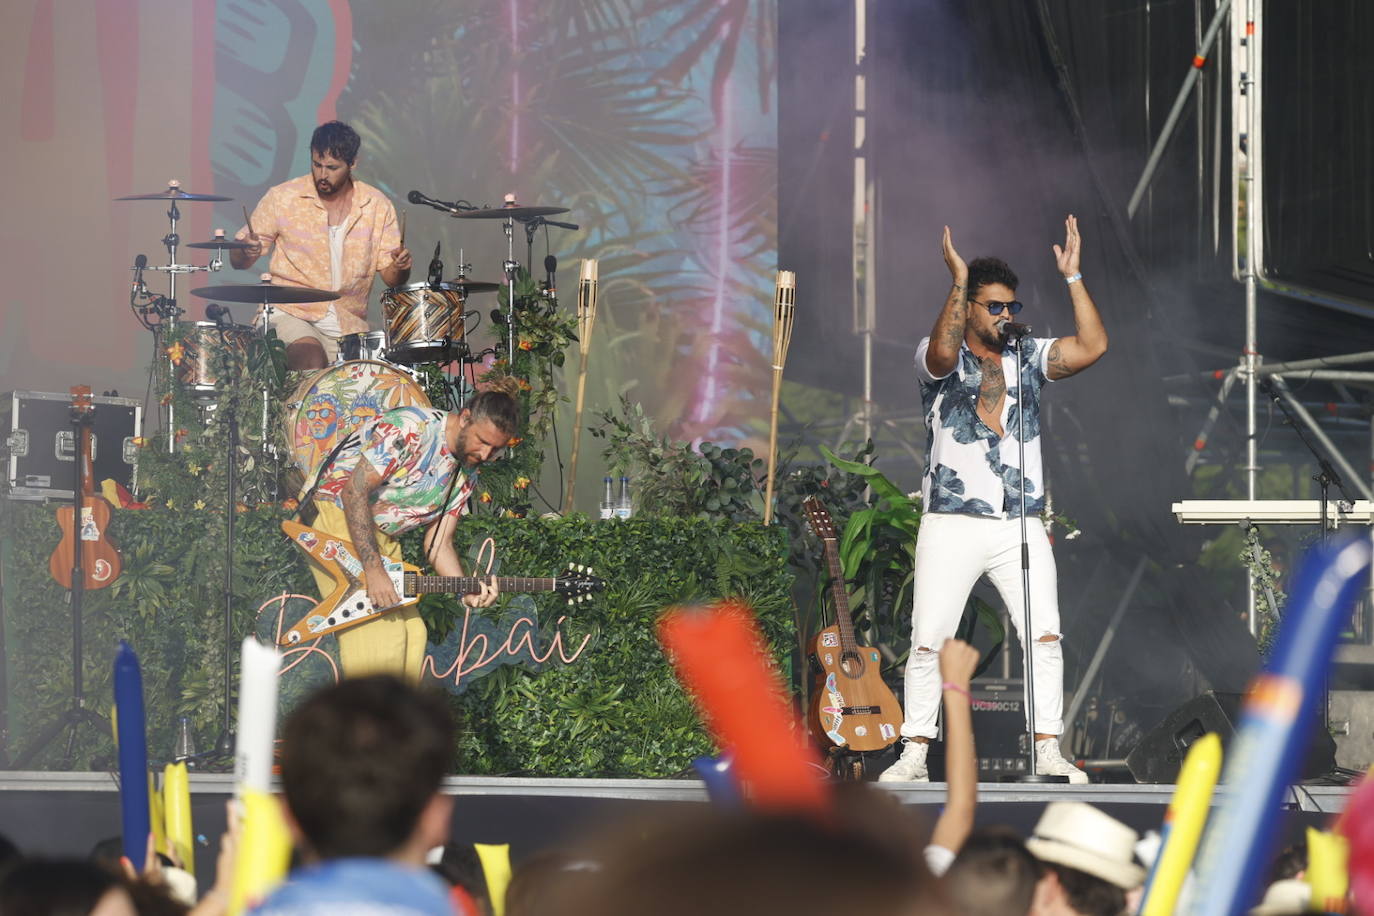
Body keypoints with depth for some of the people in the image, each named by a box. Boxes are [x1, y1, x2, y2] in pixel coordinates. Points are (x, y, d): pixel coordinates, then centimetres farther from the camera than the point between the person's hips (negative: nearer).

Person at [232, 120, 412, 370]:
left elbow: (391, 277, 9)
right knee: (313, 362, -30)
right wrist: (247, 252, -19)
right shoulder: (282, 198, -2)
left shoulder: (377, 206, 5)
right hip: (292, 315, -3)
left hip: (350, 325, 3)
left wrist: (400, 267, -14)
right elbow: (237, 261, 4)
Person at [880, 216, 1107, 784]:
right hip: (952, 524, -3)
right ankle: (914, 755, 1)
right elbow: (943, 352, -22)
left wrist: (1072, 277, -2)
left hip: (1020, 526, 3)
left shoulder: (1028, 358, 13)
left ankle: (1048, 752, -5)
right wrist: (958, 280, -20)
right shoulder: (939, 359, 2)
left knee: (1045, 636, -8)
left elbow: (1092, 347, 0)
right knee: (928, 642, -5)